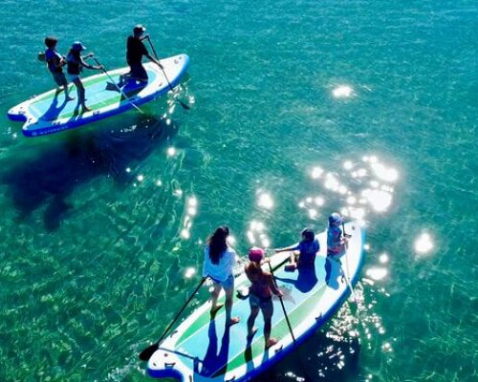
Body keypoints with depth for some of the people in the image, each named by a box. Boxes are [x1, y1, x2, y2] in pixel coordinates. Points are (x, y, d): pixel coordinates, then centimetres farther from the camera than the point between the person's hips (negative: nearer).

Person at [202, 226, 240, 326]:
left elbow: (206, 261, -6)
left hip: (213, 274, 5)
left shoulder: (209, 247, -23)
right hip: (226, 277, -5)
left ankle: (213, 307, 64)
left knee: (216, 290, 36)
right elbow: (233, 263, -14)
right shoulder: (229, 252, -36)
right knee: (229, 296, 21)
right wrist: (235, 257, 9)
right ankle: (228, 319, 40)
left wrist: (205, 273, 11)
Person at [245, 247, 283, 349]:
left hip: (253, 295, 5)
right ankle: (267, 342, 45)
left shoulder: (247, 268, -23)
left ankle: (250, 333, 62)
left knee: (253, 314, 34)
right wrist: (279, 293, -1)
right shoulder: (267, 276, -39)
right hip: (265, 299, -5)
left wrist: (263, 262, 20)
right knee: (267, 320, 22)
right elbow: (274, 291, -25)